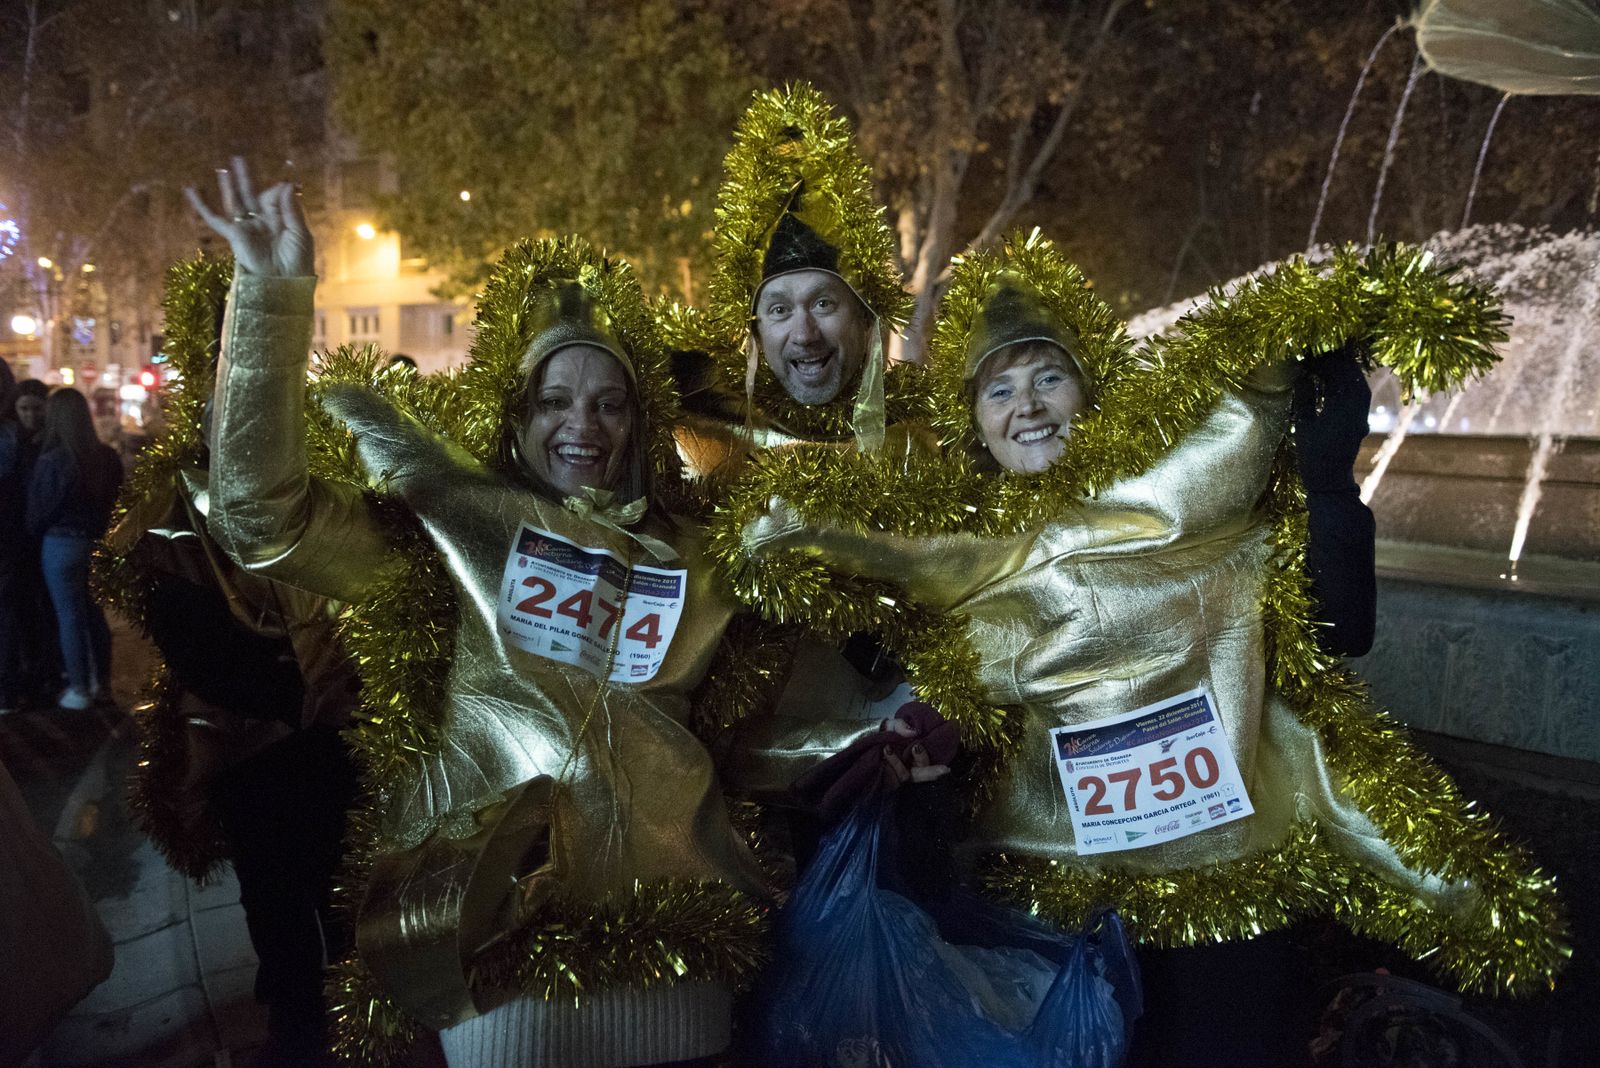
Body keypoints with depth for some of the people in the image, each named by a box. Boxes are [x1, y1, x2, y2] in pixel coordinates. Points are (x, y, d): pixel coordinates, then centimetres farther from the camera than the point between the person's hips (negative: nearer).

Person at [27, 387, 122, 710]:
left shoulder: (51, 461, -18)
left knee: (70, 617, 6)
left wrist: (35, 533, 11)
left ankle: (79, 690, 13)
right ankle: (102, 682, 26)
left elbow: (38, 511, -8)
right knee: (96, 614, 17)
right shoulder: (107, 457, -4)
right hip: (99, 544, 5)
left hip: (62, 545, -5)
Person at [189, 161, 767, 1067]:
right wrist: (276, 297, -19)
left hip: (672, 918, 3)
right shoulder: (457, 522, -1)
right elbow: (267, 515, -13)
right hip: (503, 917, -3)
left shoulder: (683, 551, 9)